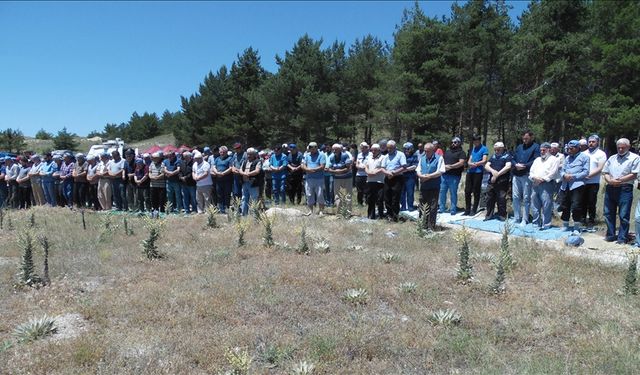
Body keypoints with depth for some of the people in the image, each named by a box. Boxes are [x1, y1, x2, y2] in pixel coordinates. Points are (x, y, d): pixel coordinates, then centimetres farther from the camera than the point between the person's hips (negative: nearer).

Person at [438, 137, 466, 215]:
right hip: (444, 175, 6)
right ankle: (441, 208, 15)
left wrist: (450, 166, -18)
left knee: (453, 193, -1)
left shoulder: (461, 153, 1)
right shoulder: (447, 152, 21)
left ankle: (453, 210, 5)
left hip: (454, 176, -6)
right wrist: (443, 166, -2)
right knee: (442, 192, 7)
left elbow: (461, 163, -12)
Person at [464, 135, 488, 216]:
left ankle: (474, 210, 7)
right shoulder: (473, 149, 20)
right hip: (470, 172, 6)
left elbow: (484, 161, -9)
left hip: (478, 172, -6)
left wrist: (474, 164, -6)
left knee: (476, 192, 0)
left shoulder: (484, 149, 0)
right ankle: (467, 210, 10)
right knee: (467, 191, 3)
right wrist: (470, 163, -6)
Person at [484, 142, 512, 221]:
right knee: (489, 199, 8)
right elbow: (486, 166, 10)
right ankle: (489, 215, 18)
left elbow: (508, 167, -13)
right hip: (491, 182, 6)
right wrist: (492, 171, -11)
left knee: (501, 199, -3)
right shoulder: (493, 156, 19)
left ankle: (502, 216, 8)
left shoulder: (507, 156, 1)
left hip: (502, 182, -5)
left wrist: (497, 175, -14)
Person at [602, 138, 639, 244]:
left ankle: (622, 238, 4)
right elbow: (605, 173, 14)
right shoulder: (612, 158, 17)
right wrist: (610, 181, -7)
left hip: (625, 189, -5)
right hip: (610, 188, 5)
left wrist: (620, 180, -15)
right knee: (608, 213, 9)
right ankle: (611, 235, 20)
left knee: (624, 215, -3)